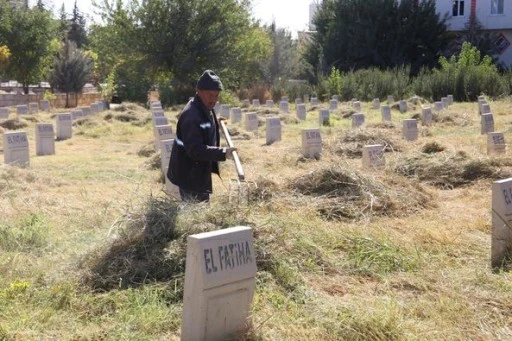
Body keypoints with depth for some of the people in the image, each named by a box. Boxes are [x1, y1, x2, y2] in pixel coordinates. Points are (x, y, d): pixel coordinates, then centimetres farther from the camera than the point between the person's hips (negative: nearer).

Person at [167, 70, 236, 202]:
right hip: (190, 176, -10)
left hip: (200, 173, 10)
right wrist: (222, 153, -36)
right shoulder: (191, 116, -26)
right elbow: (195, 150, -32)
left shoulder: (207, 109, 6)